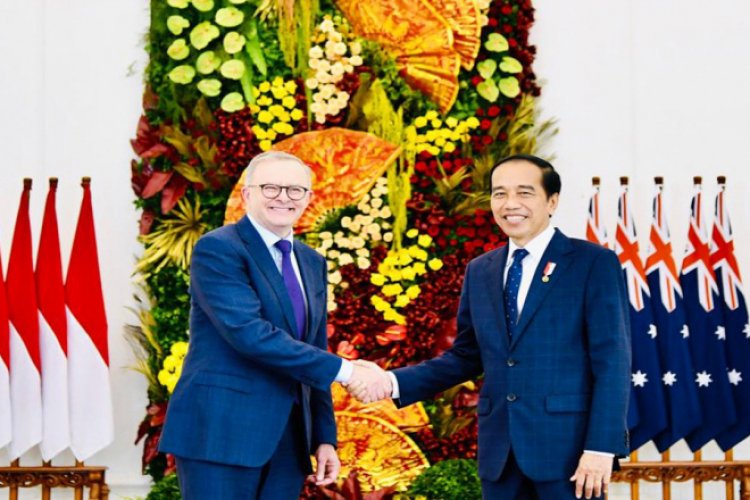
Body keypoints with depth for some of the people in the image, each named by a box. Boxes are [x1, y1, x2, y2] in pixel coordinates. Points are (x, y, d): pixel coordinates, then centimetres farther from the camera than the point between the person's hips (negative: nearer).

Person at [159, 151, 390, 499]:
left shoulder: (312, 263, 16)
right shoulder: (218, 249, -8)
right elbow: (249, 333, -21)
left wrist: (324, 438, 12)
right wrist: (344, 370, -20)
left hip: (287, 441, 7)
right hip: (221, 432, -7)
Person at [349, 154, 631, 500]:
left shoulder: (594, 263, -3)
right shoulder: (479, 271, 13)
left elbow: (612, 362, -8)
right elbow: (466, 357, 16)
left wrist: (601, 447, -15)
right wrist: (392, 382, 2)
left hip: (567, 446, -5)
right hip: (500, 450, 5)